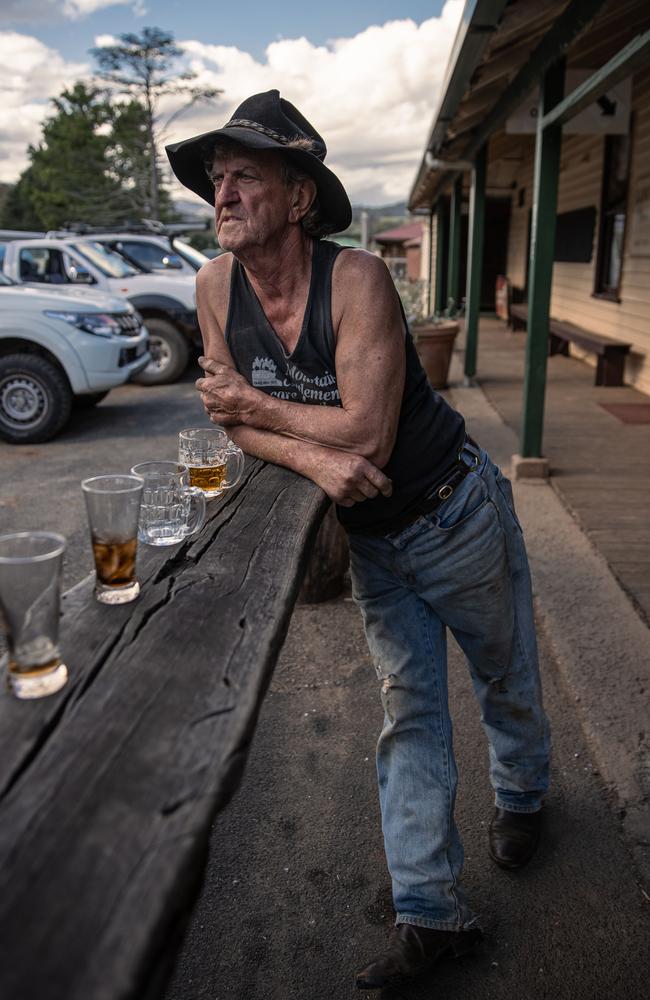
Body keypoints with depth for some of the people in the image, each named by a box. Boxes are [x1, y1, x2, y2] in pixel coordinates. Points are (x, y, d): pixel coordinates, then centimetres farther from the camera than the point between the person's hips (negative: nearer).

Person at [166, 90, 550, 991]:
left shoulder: (358, 279, -25)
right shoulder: (217, 287, -8)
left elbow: (367, 433, -32)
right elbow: (240, 424, -7)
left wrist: (253, 405, -19)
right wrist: (312, 455, -27)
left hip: (455, 511, -4)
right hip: (370, 536, 4)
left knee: (505, 678, 18)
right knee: (408, 710, 8)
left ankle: (522, 795, 50)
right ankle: (430, 912, 21)